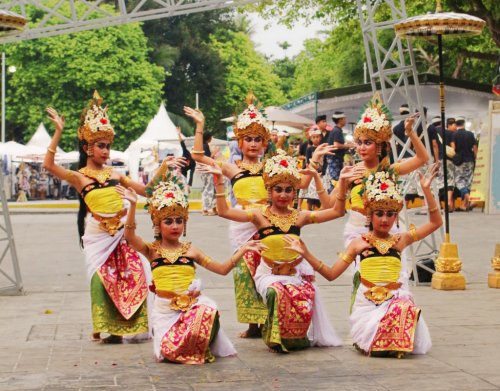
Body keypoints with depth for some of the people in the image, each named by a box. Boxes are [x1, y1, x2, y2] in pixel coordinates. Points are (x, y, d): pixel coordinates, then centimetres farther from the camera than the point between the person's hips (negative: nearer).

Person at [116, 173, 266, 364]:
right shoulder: (152, 250, 8)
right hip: (166, 309, -1)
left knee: (209, 314, -35)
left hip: (193, 303, 2)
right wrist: (133, 205, -22)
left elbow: (222, 269, 15)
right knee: (171, 350, -26)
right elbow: (129, 235, -11)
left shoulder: (190, 251, 15)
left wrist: (243, 249, 5)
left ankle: (202, 351, -2)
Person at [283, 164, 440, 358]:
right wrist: (306, 254, -3)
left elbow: (436, 222, 8)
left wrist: (426, 189, -1)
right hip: (367, 304, -1)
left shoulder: (400, 240, 10)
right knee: (374, 347, -28)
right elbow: (331, 274, 7)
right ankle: (365, 341, 9)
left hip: (395, 299, 1)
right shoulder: (359, 243, 8)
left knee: (406, 309, -36)